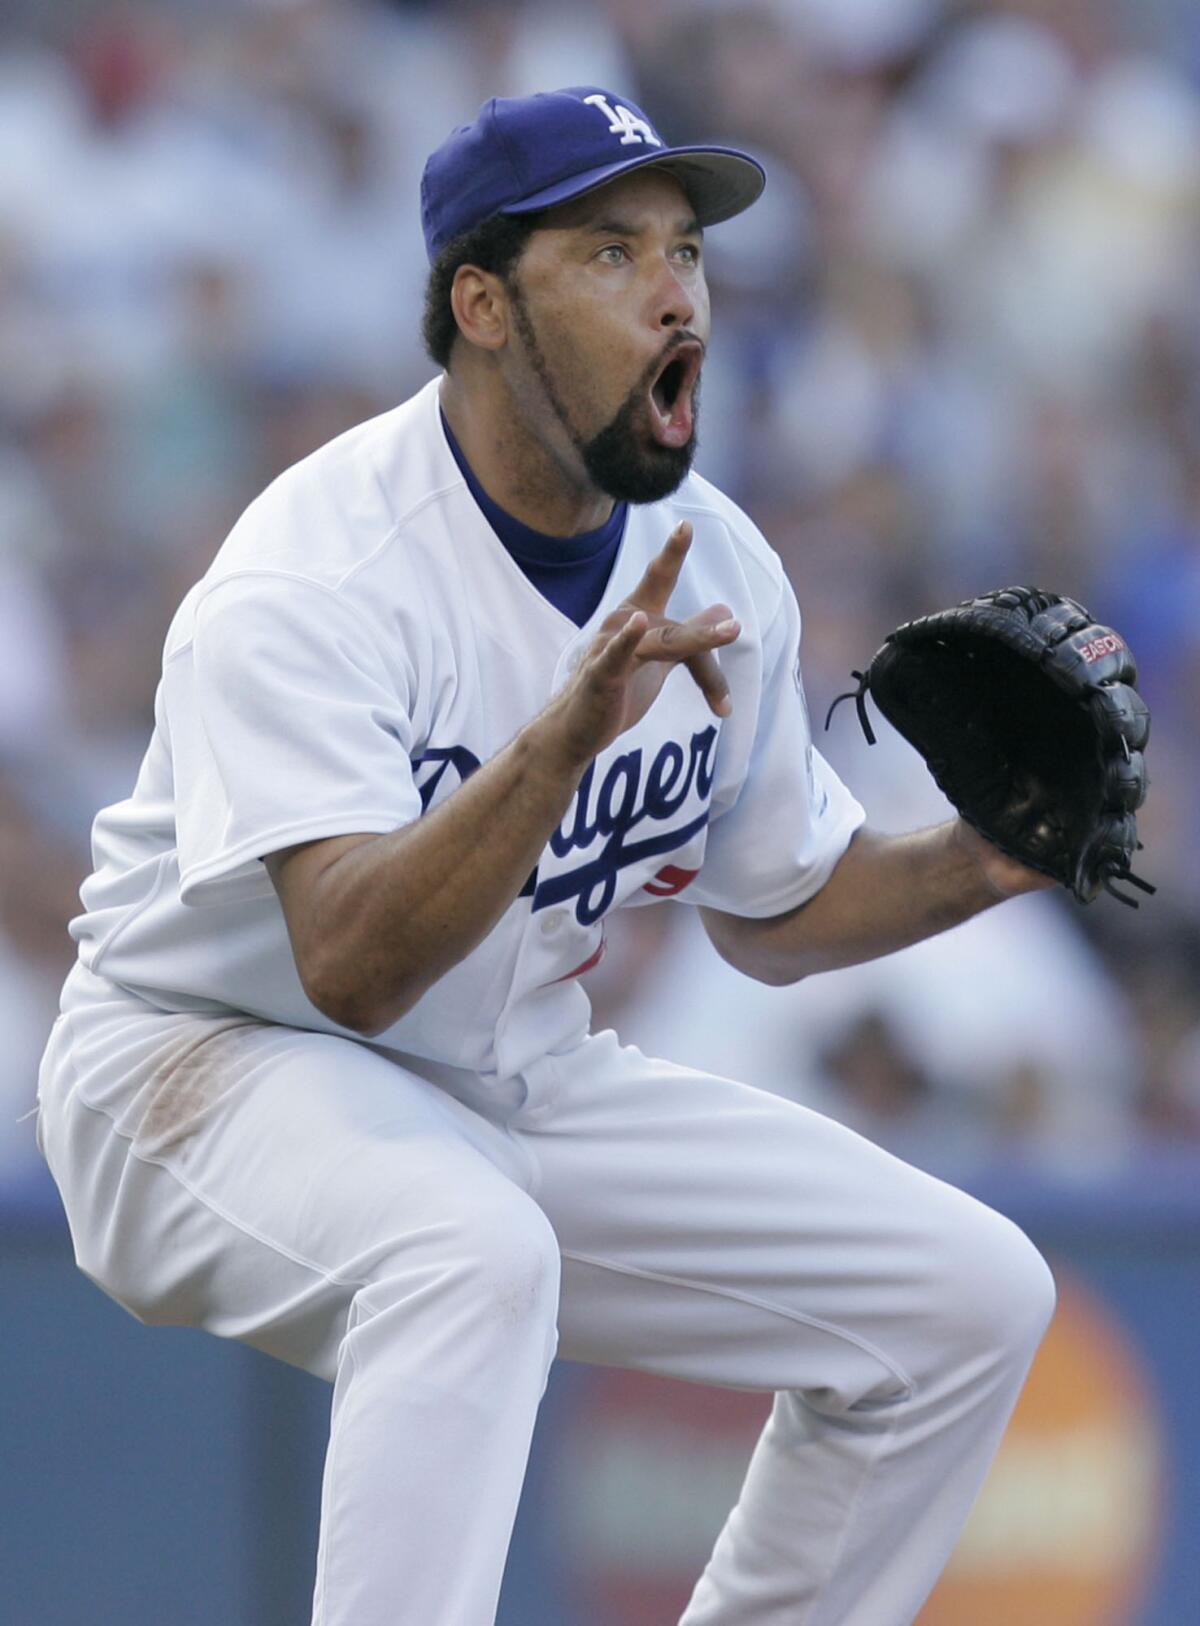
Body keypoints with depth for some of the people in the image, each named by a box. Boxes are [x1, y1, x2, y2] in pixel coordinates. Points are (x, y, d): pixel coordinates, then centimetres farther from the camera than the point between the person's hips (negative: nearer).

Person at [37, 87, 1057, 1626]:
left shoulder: (713, 567, -1)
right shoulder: (316, 574, -24)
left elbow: (774, 913, 13)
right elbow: (352, 965, -36)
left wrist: (972, 862, -6)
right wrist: (558, 748, -49)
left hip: (514, 1082, 8)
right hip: (211, 1067, -8)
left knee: (970, 1294, -1)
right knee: (472, 1250, -39)